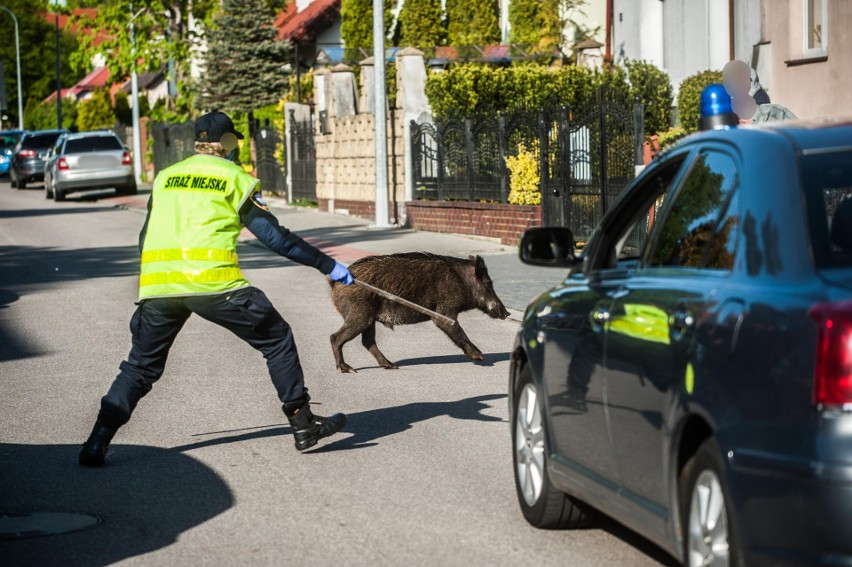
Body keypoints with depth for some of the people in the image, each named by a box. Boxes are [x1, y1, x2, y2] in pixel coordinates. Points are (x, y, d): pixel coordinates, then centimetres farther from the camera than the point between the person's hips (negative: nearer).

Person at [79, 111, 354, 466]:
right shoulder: (234, 177, 8)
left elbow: (146, 238, 24)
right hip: (213, 282, -4)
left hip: (157, 283, 4)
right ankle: (303, 424, 11)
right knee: (277, 339, 12)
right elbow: (273, 235, 3)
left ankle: (97, 443, 6)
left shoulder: (164, 177, 21)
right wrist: (328, 266, 8)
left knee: (141, 366, 17)